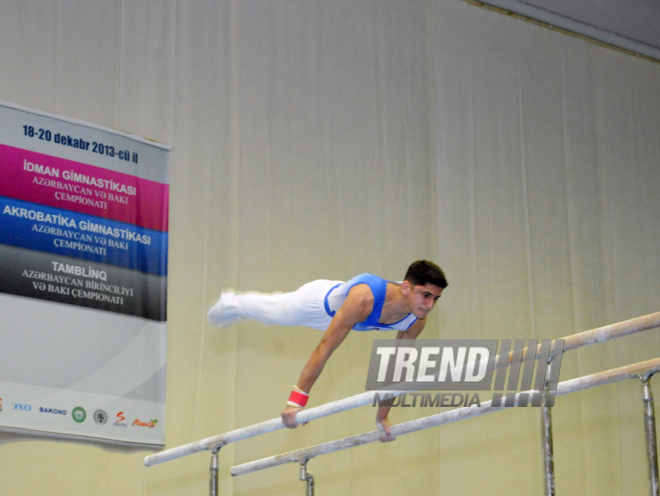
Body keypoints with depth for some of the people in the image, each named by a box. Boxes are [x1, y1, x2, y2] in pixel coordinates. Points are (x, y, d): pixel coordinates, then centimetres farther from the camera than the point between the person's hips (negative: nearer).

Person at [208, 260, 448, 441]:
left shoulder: (417, 321, -33)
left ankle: (233, 305, 62)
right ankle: (230, 304, 57)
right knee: (270, 311, 25)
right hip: (319, 300, -6)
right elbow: (324, 349, -48)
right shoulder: (364, 298, -51)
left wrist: (382, 417, -14)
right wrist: (296, 401, -48)